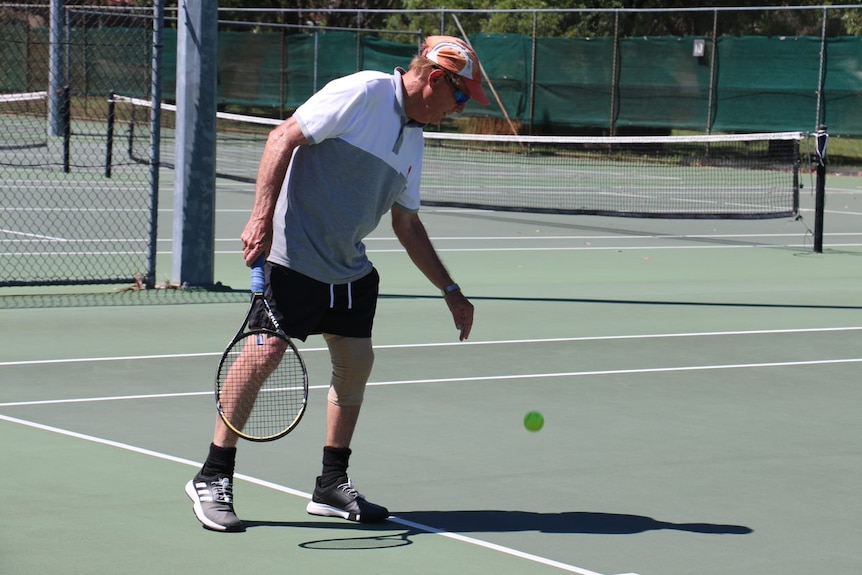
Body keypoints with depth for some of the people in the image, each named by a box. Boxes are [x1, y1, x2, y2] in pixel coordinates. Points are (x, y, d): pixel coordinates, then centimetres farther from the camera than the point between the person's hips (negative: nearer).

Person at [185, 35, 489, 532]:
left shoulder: (413, 141, 14)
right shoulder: (364, 92, -11)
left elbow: (407, 224, 23)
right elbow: (284, 138, -15)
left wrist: (450, 291, 23)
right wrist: (262, 217, -22)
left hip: (350, 269, 9)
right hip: (293, 255, -9)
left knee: (356, 363, 5)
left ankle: (333, 485, 18)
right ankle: (213, 480, 0)